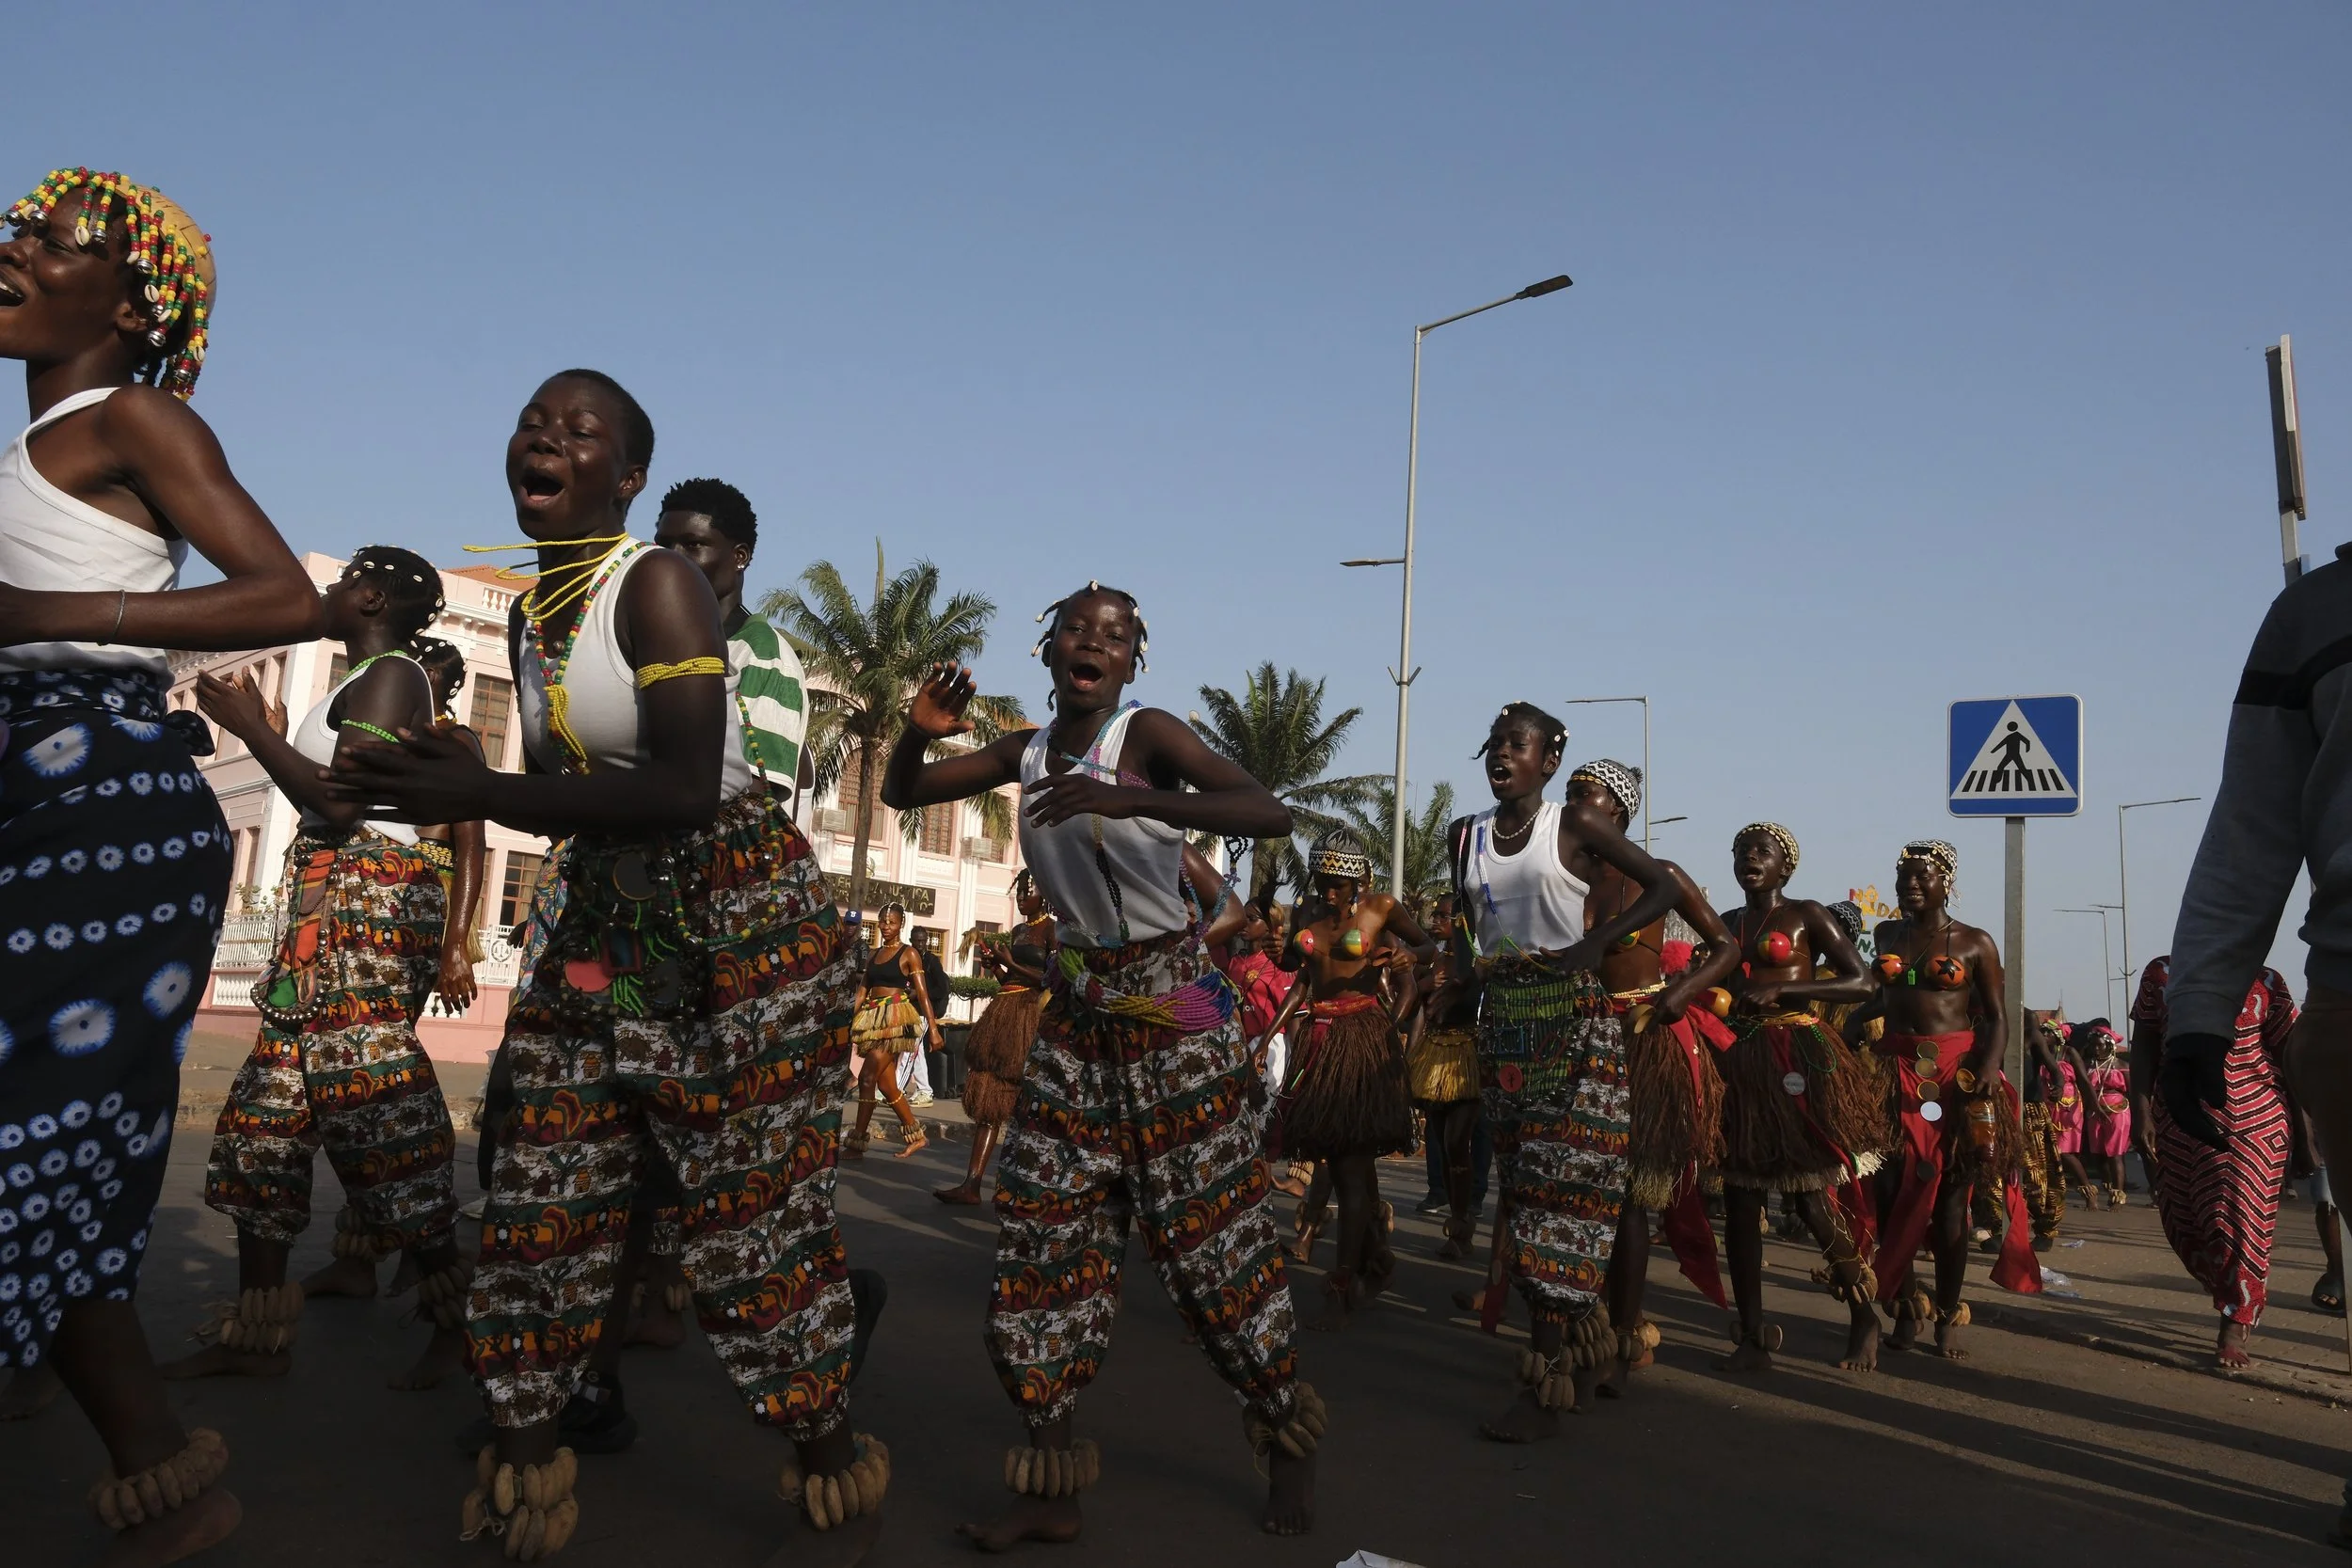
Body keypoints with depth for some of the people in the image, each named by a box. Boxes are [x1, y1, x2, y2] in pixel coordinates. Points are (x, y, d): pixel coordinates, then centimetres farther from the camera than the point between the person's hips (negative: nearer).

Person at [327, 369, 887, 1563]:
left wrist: (481, 796, -24)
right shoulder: (528, 613, 11)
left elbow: (685, 790, -23)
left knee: (750, 1217, -2)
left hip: (738, 925, -8)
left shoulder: (658, 586, -14)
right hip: (600, 929, 8)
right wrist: (441, 784, 2)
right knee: (541, 1204, 9)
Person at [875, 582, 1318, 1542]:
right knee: (1042, 1232, 3)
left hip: (1171, 1005, -5)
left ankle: (1289, 1450, 23)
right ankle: (1051, 1489, 14)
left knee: (1209, 1232, 1)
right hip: (1078, 1007, 6)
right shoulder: (1025, 753, 4)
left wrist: (1125, 800, -40)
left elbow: (1271, 814, -28)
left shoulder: (1149, 735, -13)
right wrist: (920, 733, -9)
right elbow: (900, 795, 14)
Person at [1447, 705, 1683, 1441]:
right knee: (1521, 1183, 6)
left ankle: (1546, 1387, -2)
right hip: (1502, 1021, 5)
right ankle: (1581, 1342, 23)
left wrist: (1597, 940, -12)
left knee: (1560, 1188, -6)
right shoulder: (1466, 836, 10)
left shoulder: (1577, 824, -4)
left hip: (1573, 1021, -5)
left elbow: (1665, 887, -1)